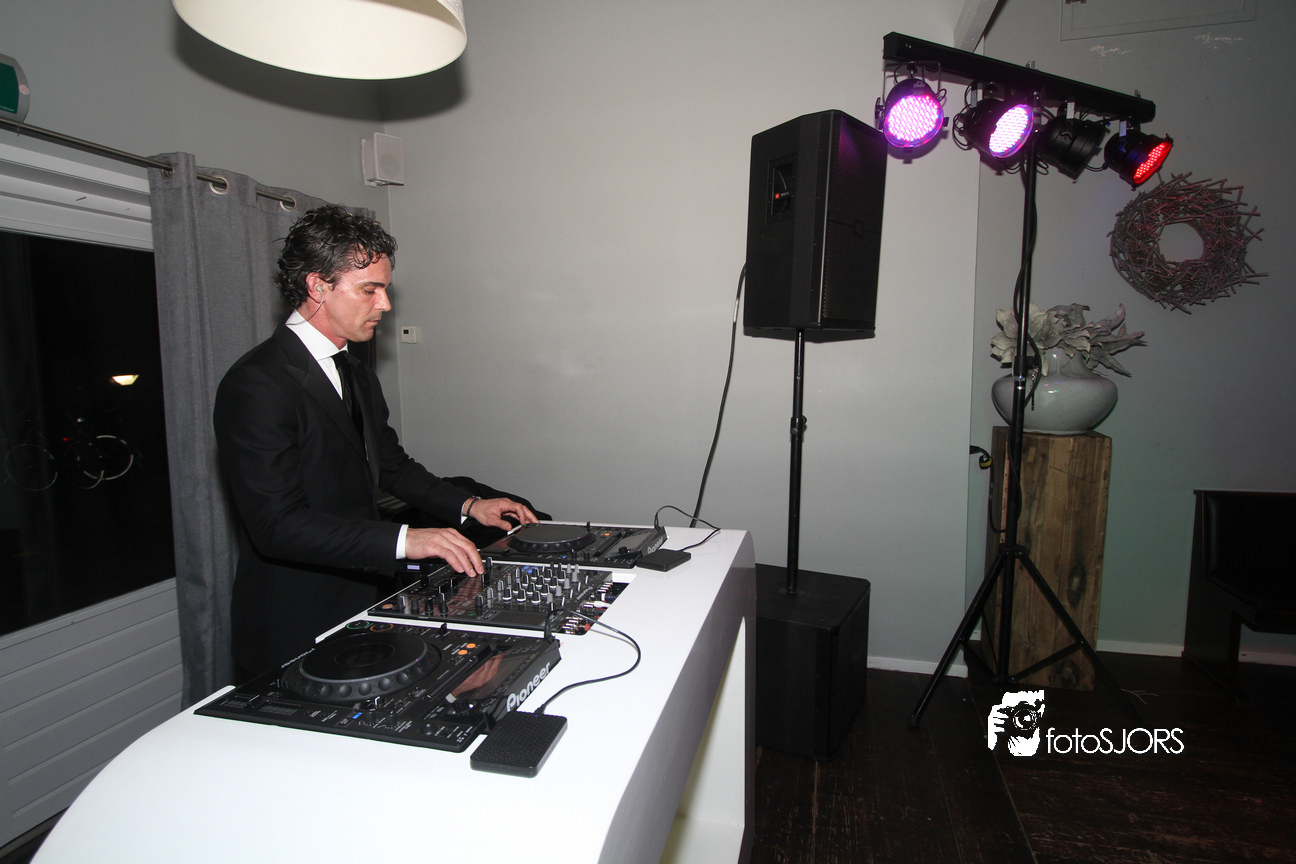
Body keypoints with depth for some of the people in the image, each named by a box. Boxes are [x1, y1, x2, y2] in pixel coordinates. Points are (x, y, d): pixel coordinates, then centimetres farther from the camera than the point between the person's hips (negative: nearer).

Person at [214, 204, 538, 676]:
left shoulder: (359, 375, 10)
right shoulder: (256, 384, -18)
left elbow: (392, 465, 18)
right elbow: (277, 524, -25)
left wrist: (467, 505, 6)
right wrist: (403, 540, -32)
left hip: (364, 605, 7)